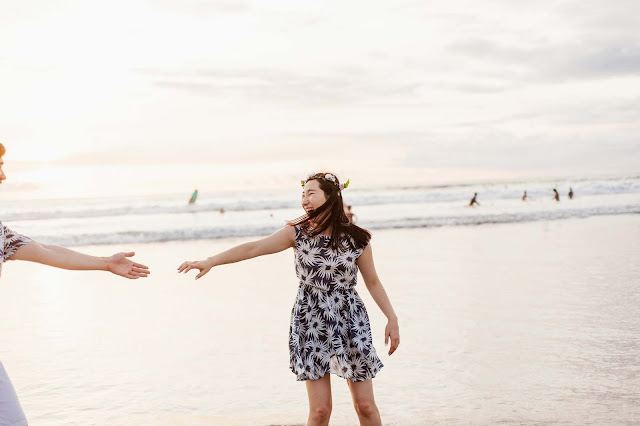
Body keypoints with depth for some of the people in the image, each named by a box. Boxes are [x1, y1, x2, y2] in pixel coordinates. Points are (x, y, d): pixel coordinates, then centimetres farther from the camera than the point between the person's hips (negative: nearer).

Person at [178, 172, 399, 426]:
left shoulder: (356, 238, -3)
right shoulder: (298, 232, -4)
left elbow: (372, 282, 6)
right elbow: (254, 248, -13)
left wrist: (392, 318, 3)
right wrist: (210, 261, -21)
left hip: (351, 323, 1)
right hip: (311, 324, 0)